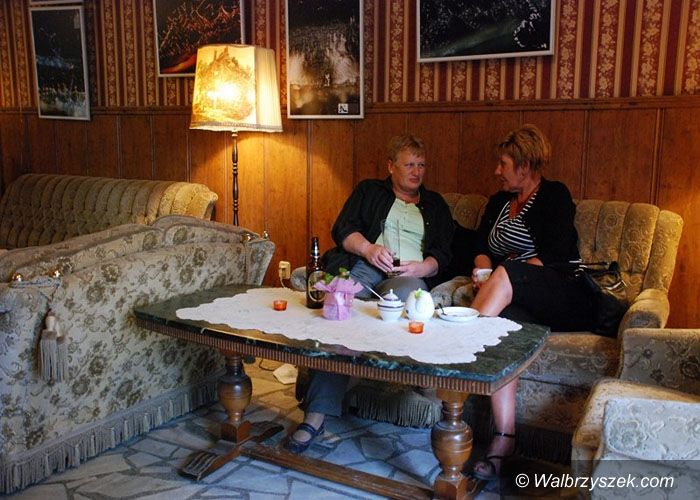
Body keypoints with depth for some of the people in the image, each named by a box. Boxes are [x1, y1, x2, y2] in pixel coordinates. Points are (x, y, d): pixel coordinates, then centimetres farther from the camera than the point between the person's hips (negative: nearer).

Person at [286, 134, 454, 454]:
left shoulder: (435, 205, 30)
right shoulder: (369, 191, 27)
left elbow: (442, 253, 18)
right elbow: (343, 228, 11)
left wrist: (420, 267, -5)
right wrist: (368, 248, -10)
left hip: (409, 274, 1)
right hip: (364, 266, 0)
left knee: (406, 294, -41)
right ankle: (317, 414, -41)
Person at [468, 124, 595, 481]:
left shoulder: (554, 196, 1)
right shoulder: (499, 201, 23)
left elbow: (553, 257, -12)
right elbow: (481, 246, 16)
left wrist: (497, 277, -15)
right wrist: (482, 269, -7)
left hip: (564, 299, -4)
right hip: (516, 300, 4)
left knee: (504, 277, -35)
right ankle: (503, 438, -40)